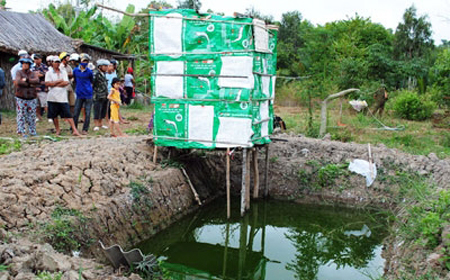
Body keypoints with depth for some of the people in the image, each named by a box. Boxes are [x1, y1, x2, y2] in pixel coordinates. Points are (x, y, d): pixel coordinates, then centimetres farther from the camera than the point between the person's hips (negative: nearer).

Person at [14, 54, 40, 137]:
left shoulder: (33, 74, 10)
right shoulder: (19, 73, 3)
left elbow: (37, 81, -10)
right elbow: (18, 82, -15)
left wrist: (27, 80, -16)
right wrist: (30, 84, -11)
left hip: (32, 98, 2)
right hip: (21, 98, -2)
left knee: (32, 116, 6)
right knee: (21, 115, -2)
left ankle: (32, 131, 14)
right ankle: (21, 131, 5)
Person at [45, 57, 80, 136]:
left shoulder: (64, 72, 10)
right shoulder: (49, 72, 4)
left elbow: (66, 83, -4)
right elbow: (47, 83, -9)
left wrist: (54, 84, -6)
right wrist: (59, 81, -6)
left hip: (63, 97, 0)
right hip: (53, 97, 0)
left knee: (68, 114, -6)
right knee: (54, 115, 7)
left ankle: (74, 130, -10)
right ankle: (58, 130, 22)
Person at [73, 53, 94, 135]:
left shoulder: (89, 72, -1)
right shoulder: (75, 70, 4)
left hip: (88, 95, -1)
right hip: (79, 95, 1)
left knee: (87, 113, 1)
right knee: (76, 113, 2)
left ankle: (85, 130, 11)